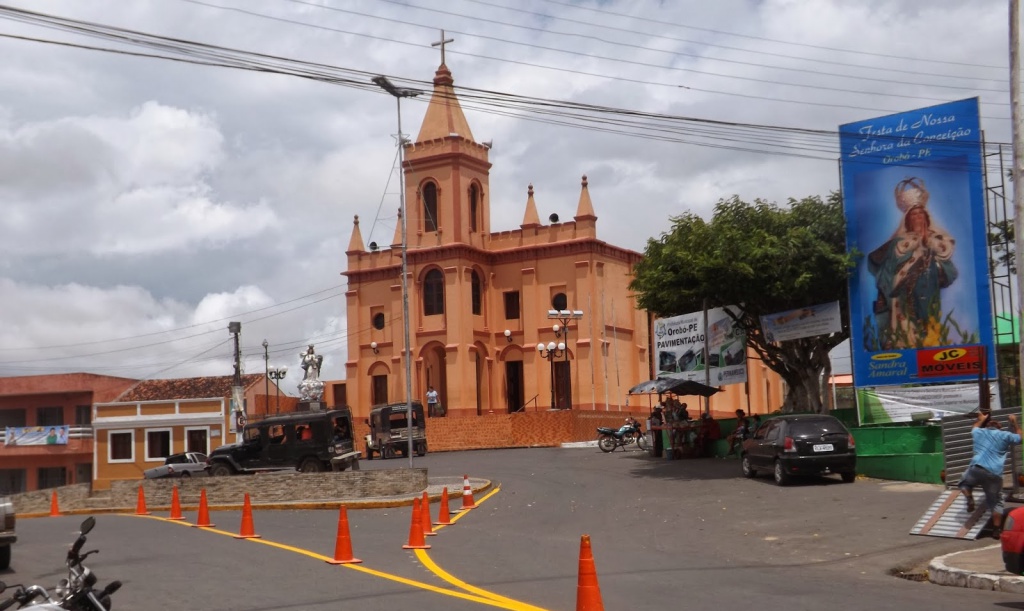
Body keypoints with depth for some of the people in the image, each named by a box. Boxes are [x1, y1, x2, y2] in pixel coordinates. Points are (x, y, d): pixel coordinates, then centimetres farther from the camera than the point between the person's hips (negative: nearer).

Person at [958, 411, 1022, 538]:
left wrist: (981, 419, 61)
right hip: (995, 474, 0)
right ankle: (997, 529, 2)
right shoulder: (1005, 435, 15)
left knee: (964, 483, 28)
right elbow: (1019, 438, 31)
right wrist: (1014, 424, 41)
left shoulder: (979, 432, 20)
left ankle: (969, 499, -1)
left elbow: (974, 428, 45)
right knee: (996, 502, 10)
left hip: (977, 468, 0)